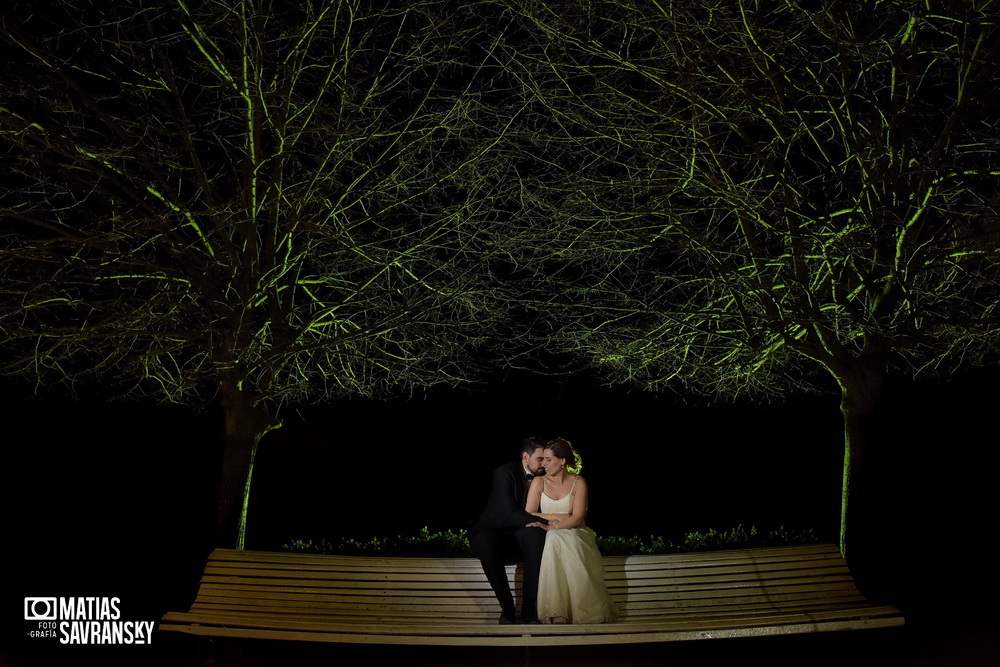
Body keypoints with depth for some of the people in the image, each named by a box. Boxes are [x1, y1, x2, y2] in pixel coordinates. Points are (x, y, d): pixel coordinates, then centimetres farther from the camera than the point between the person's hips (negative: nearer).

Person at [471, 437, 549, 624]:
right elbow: (510, 512, -19)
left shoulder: (542, 477, 7)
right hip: (493, 531, -3)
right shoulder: (504, 473, -10)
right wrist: (539, 521, -24)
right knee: (484, 542, -38)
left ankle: (529, 608, -27)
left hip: (522, 535, 4)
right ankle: (506, 607, -23)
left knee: (536, 534, -32)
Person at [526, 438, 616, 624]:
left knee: (568, 543, -37)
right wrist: (555, 516, -10)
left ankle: (583, 610, -32)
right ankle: (556, 612, -36)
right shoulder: (539, 482, 7)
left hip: (574, 534, 0)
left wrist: (551, 527, -21)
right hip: (551, 538, 1)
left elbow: (577, 518, -9)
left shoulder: (578, 483, 3)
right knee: (555, 541, -36)